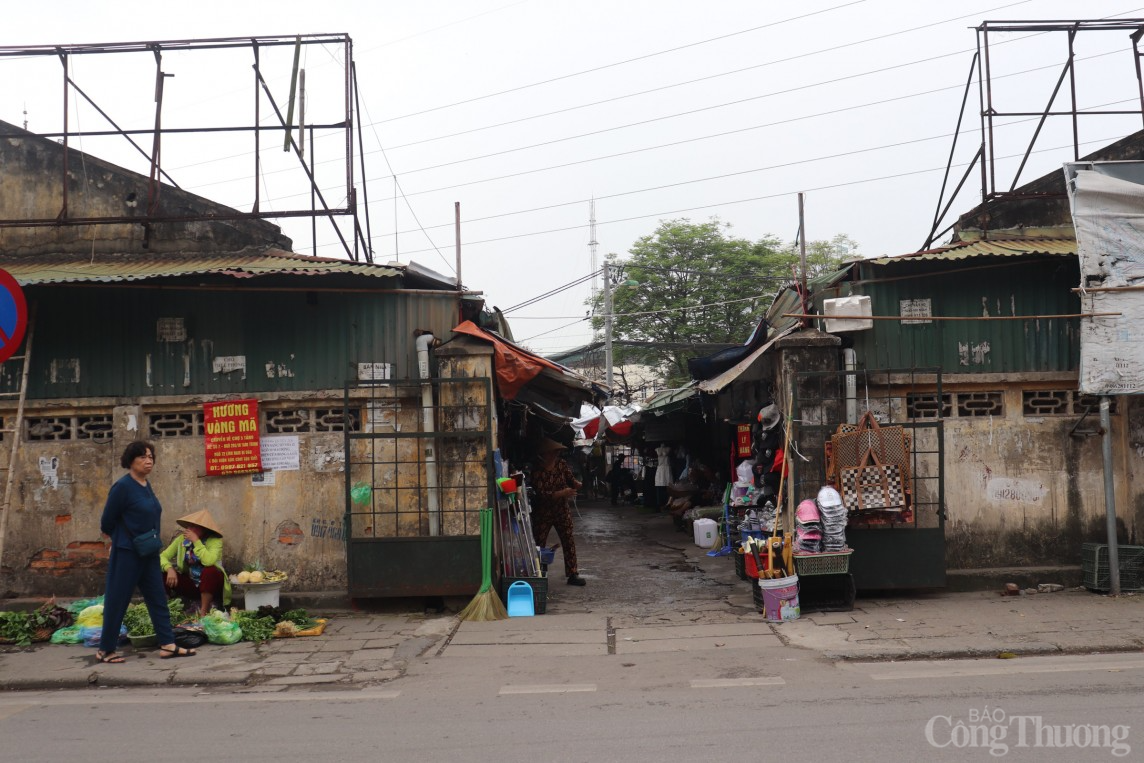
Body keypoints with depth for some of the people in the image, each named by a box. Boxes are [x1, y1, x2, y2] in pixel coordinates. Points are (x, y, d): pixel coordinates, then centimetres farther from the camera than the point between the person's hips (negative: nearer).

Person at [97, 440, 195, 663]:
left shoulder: (146, 486, 8)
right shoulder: (122, 486, -16)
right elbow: (107, 523, -9)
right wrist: (120, 539, 7)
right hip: (126, 553, -8)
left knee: (158, 598, 6)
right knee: (117, 601, 2)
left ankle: (167, 645, 8)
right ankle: (105, 650, 14)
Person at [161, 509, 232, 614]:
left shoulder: (214, 540, -17)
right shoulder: (182, 539, -4)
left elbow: (208, 561, -36)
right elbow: (163, 556, -5)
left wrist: (196, 541, -29)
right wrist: (169, 569, -25)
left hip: (211, 584, -4)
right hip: (191, 584, 4)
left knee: (209, 571, -36)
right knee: (163, 575, -15)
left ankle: (204, 612, -19)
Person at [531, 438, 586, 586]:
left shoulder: (561, 464, -3)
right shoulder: (537, 471, -17)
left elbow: (571, 479, -1)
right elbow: (541, 494, -24)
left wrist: (579, 485, -24)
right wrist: (562, 493, -31)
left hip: (562, 510, 4)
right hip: (543, 512, -4)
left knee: (569, 541, 3)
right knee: (538, 543, 3)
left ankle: (572, 574, 9)